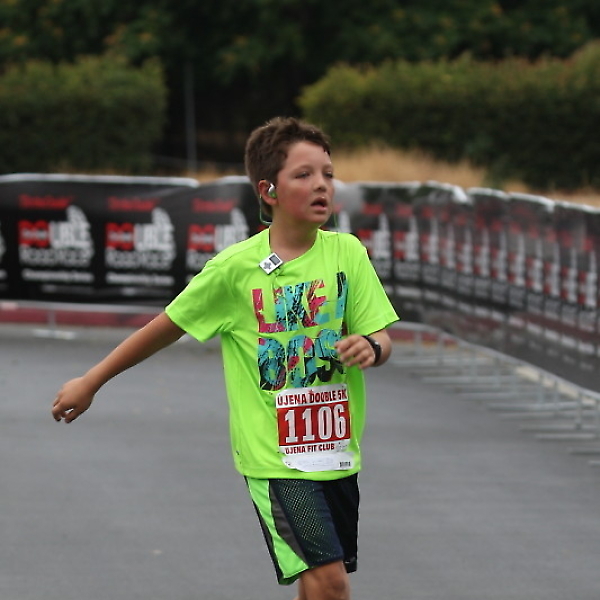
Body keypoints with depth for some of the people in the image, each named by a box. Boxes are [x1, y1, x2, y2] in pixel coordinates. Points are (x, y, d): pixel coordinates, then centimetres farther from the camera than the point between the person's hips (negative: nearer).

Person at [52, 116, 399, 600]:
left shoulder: (347, 252, -1)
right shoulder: (236, 268, -9)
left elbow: (381, 339, 1)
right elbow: (167, 327, 2)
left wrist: (370, 347, -24)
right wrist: (90, 382, 9)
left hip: (336, 449, 4)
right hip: (274, 454, -4)